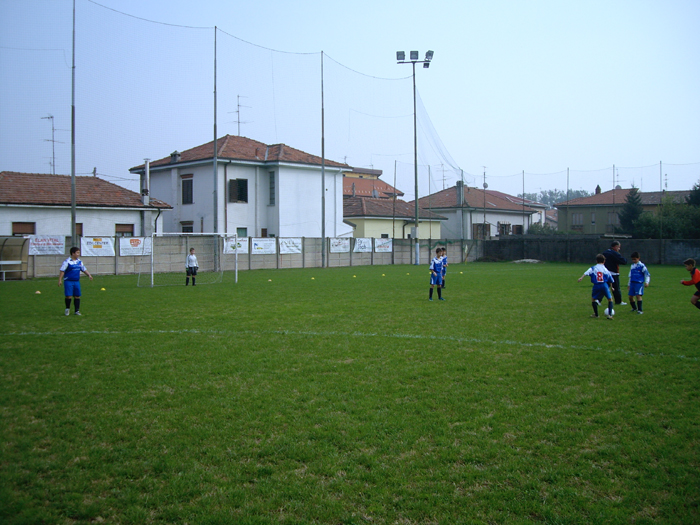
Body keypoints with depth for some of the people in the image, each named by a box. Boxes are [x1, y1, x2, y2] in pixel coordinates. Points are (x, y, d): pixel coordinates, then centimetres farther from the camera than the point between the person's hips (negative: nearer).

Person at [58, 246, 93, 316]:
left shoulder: (79, 262, 10)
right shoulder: (67, 261, -8)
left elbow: (84, 269, 20)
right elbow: (62, 271, -8)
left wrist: (89, 275, 7)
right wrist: (60, 280, -12)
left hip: (76, 281, 5)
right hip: (68, 281, -5)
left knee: (77, 296, 4)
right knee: (68, 296, -6)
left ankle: (77, 311, 13)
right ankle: (67, 309, 16)